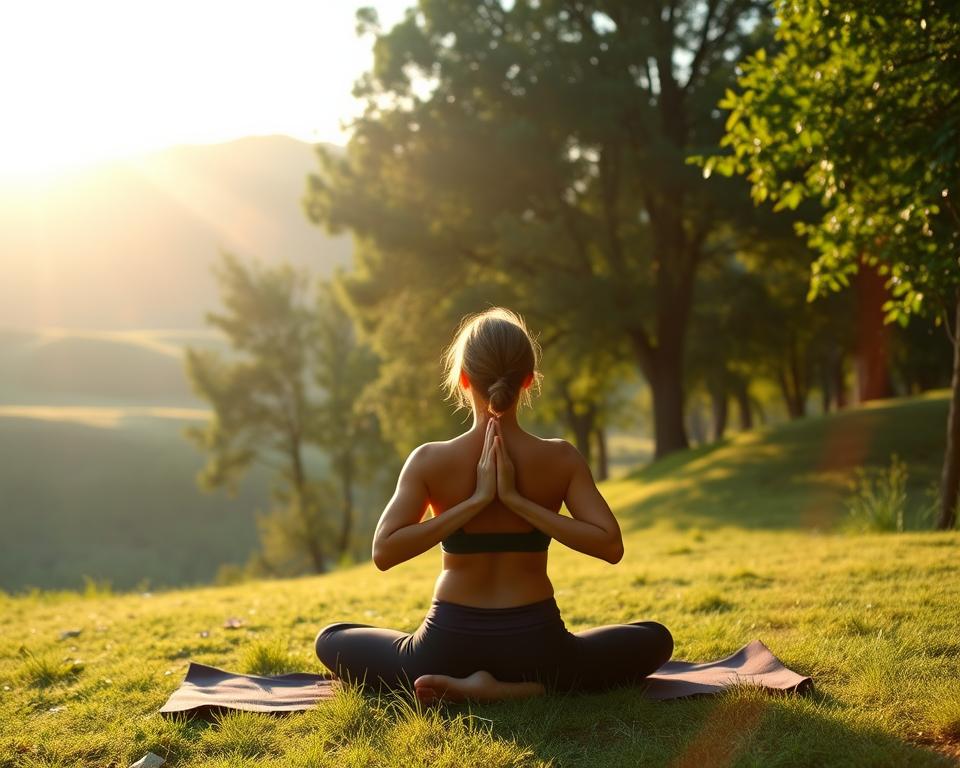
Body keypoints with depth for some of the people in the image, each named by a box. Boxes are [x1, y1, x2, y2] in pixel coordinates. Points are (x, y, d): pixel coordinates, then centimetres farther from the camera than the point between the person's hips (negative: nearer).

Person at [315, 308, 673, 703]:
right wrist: (518, 501, -14)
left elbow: (384, 552, -16)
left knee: (331, 639, 27)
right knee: (656, 639, 23)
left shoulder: (430, 460, -8)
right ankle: (522, 689, -1)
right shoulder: (561, 459, -6)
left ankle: (453, 683, 1)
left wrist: (474, 502, -15)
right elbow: (610, 545, -13)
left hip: (449, 645, 1)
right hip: (535, 645, -1)